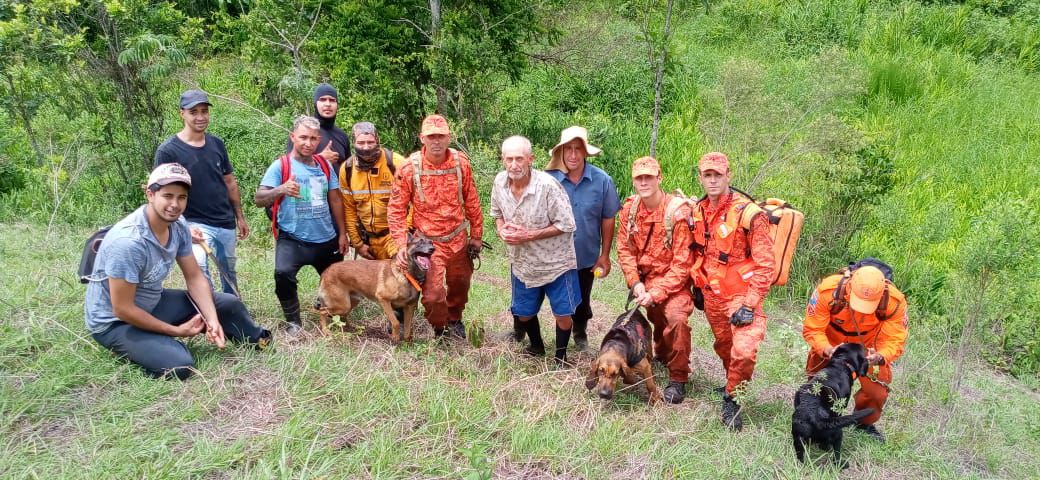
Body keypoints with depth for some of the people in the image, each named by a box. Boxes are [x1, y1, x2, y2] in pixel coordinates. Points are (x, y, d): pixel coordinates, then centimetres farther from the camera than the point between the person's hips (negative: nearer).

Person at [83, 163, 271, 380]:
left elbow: (195, 278, -1)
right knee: (180, 364, -25)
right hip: (113, 321, -7)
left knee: (229, 304, 3)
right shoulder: (128, 241, -33)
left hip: (153, 303, 7)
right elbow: (122, 309, -27)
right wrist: (176, 331, -18)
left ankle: (257, 340, 32)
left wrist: (212, 320, -16)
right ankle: (130, 348, 5)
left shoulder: (178, 225, -10)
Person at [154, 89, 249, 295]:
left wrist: (240, 217, 15)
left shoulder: (217, 144, 6)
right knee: (200, 271, -28)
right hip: (196, 223, -5)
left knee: (229, 275, 17)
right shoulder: (168, 151, -10)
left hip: (226, 224, 5)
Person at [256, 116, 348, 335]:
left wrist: (342, 233, 10)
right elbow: (259, 199, -17)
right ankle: (293, 321, -7)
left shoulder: (324, 165, 5)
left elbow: (335, 200, 12)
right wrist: (281, 189, -36)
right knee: (283, 274, -29)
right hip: (292, 239, -4)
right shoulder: (280, 166, -9)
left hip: (327, 239, 5)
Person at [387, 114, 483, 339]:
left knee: (460, 284, 20)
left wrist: (476, 234, 7)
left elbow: (472, 201, 2)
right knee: (433, 294, -4)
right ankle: (440, 329, 28)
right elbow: (396, 210, -9)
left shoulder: (461, 162, -9)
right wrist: (401, 245, -15)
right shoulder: (409, 168, -16)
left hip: (459, 238, 3)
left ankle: (454, 320, 51)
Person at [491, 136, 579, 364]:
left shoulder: (547, 185, -26)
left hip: (555, 262, -5)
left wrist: (529, 235, -25)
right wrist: (501, 229, -12)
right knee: (523, 312, 18)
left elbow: (566, 225, -21)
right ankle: (537, 346, 46)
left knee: (562, 314, 4)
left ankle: (560, 357, 29)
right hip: (522, 262, 5)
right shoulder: (500, 182, -9)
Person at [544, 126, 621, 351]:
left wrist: (605, 255, -2)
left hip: (587, 257, 1)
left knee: (582, 301, 21)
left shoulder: (602, 180, -13)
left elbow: (608, 219, -4)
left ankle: (580, 335, 46)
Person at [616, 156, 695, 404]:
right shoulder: (630, 208, -5)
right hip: (645, 278, 5)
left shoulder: (677, 212, -21)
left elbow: (682, 263, -20)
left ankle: (678, 379, -9)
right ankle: (662, 353, 52)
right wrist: (635, 283, -12)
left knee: (676, 317, -26)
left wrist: (655, 293, -24)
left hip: (674, 279, -5)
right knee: (656, 317, 18)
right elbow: (625, 249, 0)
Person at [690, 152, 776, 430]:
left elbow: (765, 264, -16)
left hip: (741, 295, -6)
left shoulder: (748, 214, -17)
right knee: (723, 347, 19)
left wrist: (750, 305, -19)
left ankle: (731, 398, 4)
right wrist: (698, 285, 17)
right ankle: (736, 383, 45)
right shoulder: (698, 212, 3)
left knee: (744, 351, -19)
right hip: (711, 294, 6)